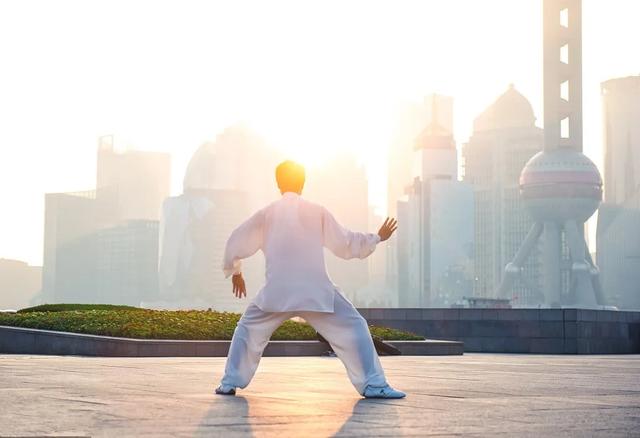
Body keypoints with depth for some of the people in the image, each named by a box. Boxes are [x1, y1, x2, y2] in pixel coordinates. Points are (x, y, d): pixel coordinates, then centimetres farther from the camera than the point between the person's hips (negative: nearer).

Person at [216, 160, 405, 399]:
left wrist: (234, 271, 32)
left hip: (277, 292, 2)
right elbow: (346, 243, 11)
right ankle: (374, 385, -3)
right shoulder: (317, 211, 5)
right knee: (354, 328, 7)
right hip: (316, 291, -2)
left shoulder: (267, 213, 9)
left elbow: (236, 242, 15)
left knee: (248, 329, 22)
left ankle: (230, 383, 15)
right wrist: (377, 238, 25)